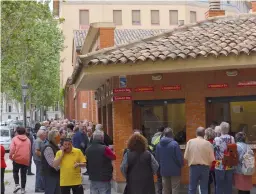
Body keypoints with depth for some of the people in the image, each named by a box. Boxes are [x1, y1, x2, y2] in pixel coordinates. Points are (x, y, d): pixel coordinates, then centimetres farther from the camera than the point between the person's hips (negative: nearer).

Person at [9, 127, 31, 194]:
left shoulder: (15, 139, -2)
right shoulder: (28, 140, 9)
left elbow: (12, 149, -9)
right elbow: (30, 151, 9)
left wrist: (10, 156, 4)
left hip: (17, 159, -3)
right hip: (26, 160, 3)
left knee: (15, 172, 16)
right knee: (23, 174, 10)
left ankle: (17, 185, -3)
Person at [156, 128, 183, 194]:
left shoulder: (159, 145, -1)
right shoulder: (174, 144, -16)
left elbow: (157, 158, 4)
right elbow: (179, 157, -14)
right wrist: (180, 165, 5)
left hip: (164, 170, 5)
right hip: (175, 170, -4)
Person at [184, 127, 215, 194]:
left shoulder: (190, 142, -6)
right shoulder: (208, 143, -9)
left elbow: (186, 156, -5)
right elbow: (211, 158, -8)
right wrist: (207, 165, 11)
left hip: (193, 167, 1)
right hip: (205, 167, 0)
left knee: (192, 188, 9)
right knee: (204, 189, 9)